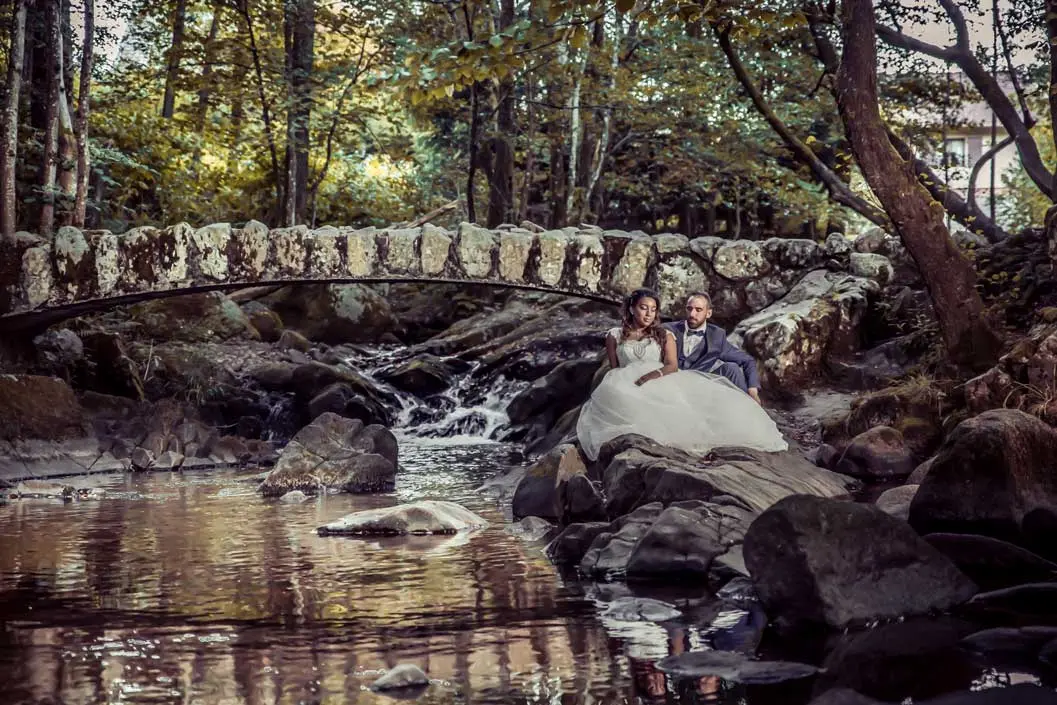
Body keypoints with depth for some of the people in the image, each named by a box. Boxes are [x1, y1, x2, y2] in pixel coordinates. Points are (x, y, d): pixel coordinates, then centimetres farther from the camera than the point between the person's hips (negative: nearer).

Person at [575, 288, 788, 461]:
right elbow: (614, 369, 15)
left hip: (662, 383, 2)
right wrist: (620, 384, -9)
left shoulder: (664, 335, 19)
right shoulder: (615, 336, 19)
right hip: (629, 387, -2)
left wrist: (654, 375, -18)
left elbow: (672, 366, 5)